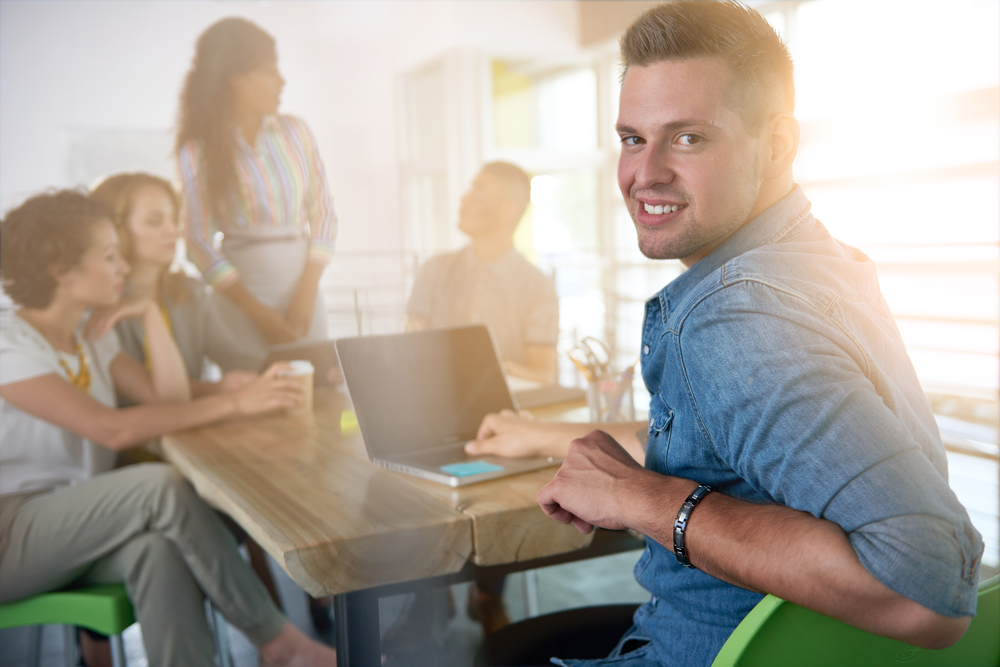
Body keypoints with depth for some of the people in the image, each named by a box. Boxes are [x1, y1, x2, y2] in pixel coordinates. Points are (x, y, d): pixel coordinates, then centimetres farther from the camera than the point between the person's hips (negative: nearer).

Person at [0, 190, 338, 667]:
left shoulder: (91, 336, 12)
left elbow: (170, 398, 2)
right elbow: (114, 429, -27)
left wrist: (150, 314, -3)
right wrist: (235, 403, -27)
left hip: (77, 524, 6)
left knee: (156, 546, -29)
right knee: (160, 486, -29)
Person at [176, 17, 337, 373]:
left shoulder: (295, 131, 3)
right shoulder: (198, 150, -4)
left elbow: (323, 211, 3)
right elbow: (200, 243, -5)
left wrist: (308, 292, -7)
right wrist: (259, 313, -10)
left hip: (303, 291, 3)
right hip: (242, 297, -2)